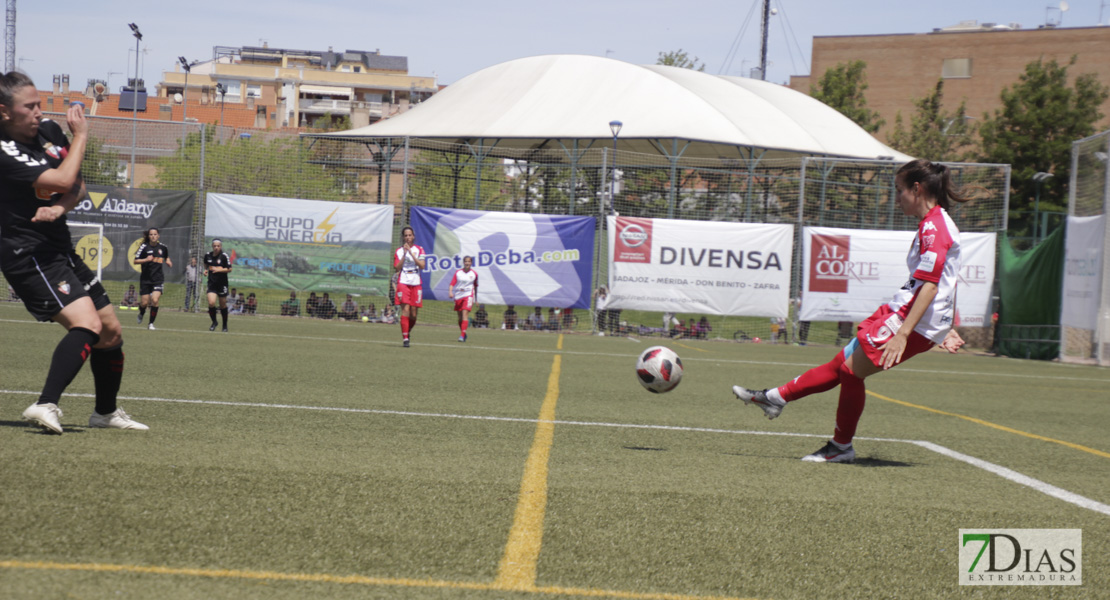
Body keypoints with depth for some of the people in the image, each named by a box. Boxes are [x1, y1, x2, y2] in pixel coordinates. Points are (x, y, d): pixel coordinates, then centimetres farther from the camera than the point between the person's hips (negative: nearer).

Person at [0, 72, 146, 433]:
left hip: (60, 250, 9)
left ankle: (106, 412, 33)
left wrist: (59, 207, -14)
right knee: (87, 325, -28)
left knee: (111, 332, 15)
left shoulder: (50, 131, 7)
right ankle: (45, 405, -37)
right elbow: (63, 180, -25)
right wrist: (81, 136, -10)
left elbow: (77, 188, 9)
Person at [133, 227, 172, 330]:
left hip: (158, 279, 1)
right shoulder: (144, 247, -5)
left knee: (155, 300, -17)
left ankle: (151, 323, -2)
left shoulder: (163, 247, 4)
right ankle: (141, 314, 37)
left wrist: (168, 262, 4)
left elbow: (166, 257, 25)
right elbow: (135, 261, -7)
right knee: (144, 303, 1)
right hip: (145, 279, -1)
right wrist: (146, 259, -22)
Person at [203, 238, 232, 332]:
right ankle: (214, 322, 9)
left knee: (223, 305, 7)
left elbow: (229, 269, -8)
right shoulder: (208, 255, 4)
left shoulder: (224, 256, -8)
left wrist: (219, 270, -20)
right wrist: (206, 270, 6)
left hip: (222, 283, -2)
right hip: (212, 283, 2)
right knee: (211, 303, -14)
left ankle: (225, 325, 25)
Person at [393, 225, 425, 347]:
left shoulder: (419, 250, 8)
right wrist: (404, 254, -9)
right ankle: (405, 338, -17)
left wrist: (411, 252, -11)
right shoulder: (399, 251, 9)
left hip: (416, 284, 1)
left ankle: (408, 332, 29)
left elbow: (422, 265, -7)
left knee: (413, 314, 3)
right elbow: (397, 268, -2)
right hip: (403, 282, -1)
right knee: (405, 310, -16)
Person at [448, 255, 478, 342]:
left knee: (465, 314, -18)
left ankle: (462, 335, -24)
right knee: (460, 317, 10)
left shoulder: (474, 274, 5)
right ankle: (463, 334, 28)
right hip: (458, 296, 2)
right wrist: (450, 292, -22)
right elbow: (452, 283, -3)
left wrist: (475, 300, 20)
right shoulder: (458, 272, 4)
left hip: (468, 295, -2)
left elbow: (475, 287, 16)